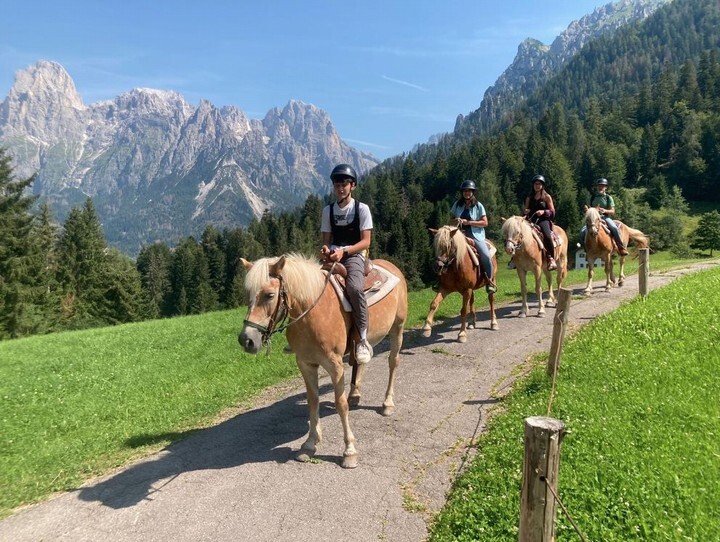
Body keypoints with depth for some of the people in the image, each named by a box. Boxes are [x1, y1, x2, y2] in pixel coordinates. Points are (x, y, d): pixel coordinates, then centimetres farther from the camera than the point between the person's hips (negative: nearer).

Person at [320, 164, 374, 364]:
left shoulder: (362, 209, 1)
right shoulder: (328, 210, 12)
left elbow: (365, 242, -5)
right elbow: (326, 240, 12)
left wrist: (344, 251, -19)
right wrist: (325, 249, -12)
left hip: (354, 255, -4)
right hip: (332, 256, 4)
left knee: (354, 288, -34)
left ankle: (362, 340, -24)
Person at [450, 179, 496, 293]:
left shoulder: (478, 205, 3)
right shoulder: (457, 205, 10)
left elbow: (485, 222, -3)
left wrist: (468, 222, -13)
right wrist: (456, 221, -6)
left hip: (476, 235, -2)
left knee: (486, 256, -23)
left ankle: (489, 281, -4)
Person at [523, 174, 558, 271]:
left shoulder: (547, 197, 8)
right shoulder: (529, 198, 17)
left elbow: (552, 212, 4)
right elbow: (526, 211, 22)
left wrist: (543, 212, -14)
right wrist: (526, 212, -2)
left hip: (543, 220, -3)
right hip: (531, 221, 4)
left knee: (547, 235, -33)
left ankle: (551, 259, -24)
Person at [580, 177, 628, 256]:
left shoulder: (608, 198, 4)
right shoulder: (593, 197, 11)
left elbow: (613, 211, -1)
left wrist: (605, 211, -22)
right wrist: (587, 210, -10)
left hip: (606, 217, -2)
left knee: (614, 228, -31)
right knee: (583, 231, -19)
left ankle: (621, 247, -17)